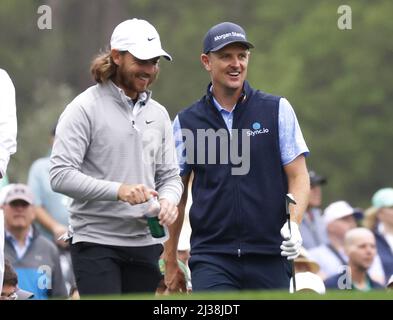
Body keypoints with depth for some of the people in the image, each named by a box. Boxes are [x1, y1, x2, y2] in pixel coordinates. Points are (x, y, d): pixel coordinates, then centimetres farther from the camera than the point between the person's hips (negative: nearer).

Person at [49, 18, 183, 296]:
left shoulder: (158, 114, 14)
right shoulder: (85, 108, -6)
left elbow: (170, 175, 18)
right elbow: (61, 175, -14)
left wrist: (169, 200, -7)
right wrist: (118, 190, -24)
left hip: (146, 242, 6)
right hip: (96, 241, -6)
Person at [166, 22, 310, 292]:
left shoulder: (277, 110, 5)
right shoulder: (186, 122, 7)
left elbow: (298, 176, 4)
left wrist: (294, 224, -15)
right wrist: (171, 261, 10)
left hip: (269, 256, 0)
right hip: (211, 257, 0)